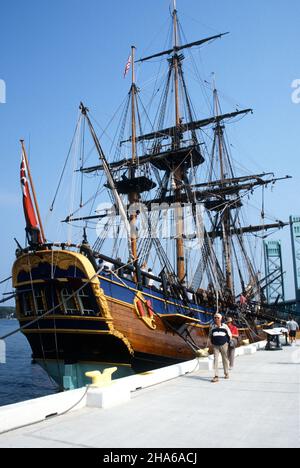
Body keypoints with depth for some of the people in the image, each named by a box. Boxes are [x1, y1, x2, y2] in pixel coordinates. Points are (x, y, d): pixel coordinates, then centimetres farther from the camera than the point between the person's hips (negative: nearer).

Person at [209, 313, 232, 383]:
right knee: (215, 360, -8)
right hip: (215, 346, 1)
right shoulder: (212, 327, 3)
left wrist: (228, 342, 7)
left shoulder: (225, 326, -2)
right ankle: (216, 376, -10)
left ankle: (226, 373, 30)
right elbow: (210, 335, 18)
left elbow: (230, 335, 7)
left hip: (224, 345, -1)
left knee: (225, 359, 10)